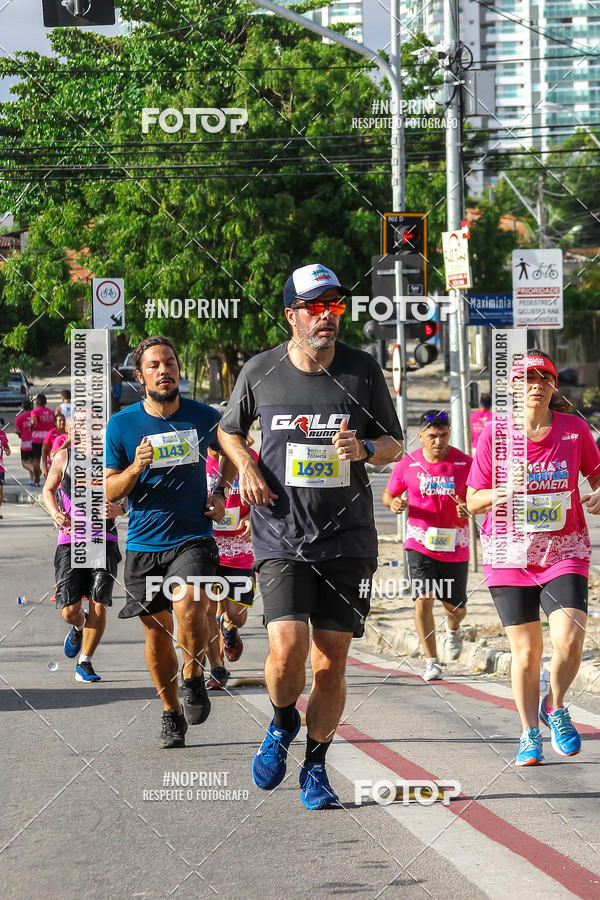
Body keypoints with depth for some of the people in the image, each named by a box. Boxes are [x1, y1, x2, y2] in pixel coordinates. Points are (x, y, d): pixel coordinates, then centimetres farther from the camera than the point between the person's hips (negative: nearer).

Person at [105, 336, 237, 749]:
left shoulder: (204, 417, -1)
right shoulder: (122, 425, -2)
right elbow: (110, 492, 1)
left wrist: (221, 492, 5)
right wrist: (136, 468, -18)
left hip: (193, 537, -2)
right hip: (144, 544, 2)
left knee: (190, 608, -26)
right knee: (156, 631, 8)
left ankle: (194, 675, 1)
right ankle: (172, 714, 26)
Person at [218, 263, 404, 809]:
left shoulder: (363, 371, 2)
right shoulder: (260, 372, 1)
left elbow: (394, 444, 11)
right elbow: (229, 430, 19)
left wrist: (364, 450, -12)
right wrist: (247, 467, -1)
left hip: (348, 539, 1)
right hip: (281, 536, -1)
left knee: (330, 664, 2)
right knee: (288, 647, -17)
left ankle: (315, 769, 20)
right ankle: (283, 723, 15)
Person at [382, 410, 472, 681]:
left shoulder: (464, 463, -5)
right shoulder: (407, 464, -3)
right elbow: (389, 494, 11)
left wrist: (469, 509, -19)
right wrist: (393, 503, -13)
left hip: (454, 545, 0)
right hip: (420, 542, 0)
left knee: (456, 607, 6)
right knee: (423, 600, -14)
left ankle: (453, 629, 44)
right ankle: (432, 662, -4)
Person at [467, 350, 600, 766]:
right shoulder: (495, 434, -3)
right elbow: (473, 501, 1)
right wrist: (503, 491, -18)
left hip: (565, 550, 0)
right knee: (526, 651, 2)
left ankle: (554, 708, 11)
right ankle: (530, 734, 21)